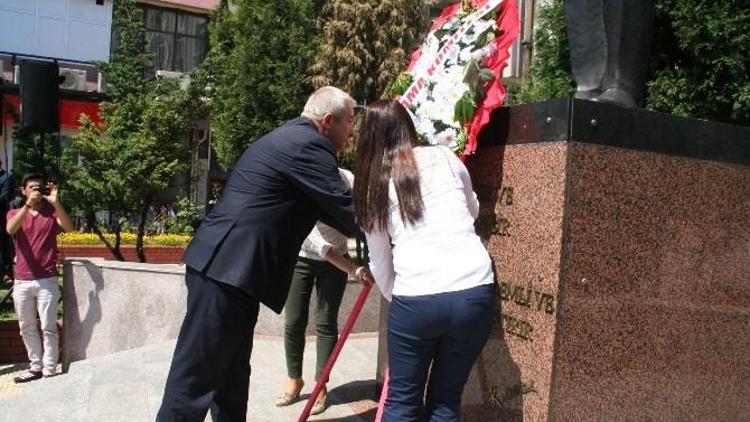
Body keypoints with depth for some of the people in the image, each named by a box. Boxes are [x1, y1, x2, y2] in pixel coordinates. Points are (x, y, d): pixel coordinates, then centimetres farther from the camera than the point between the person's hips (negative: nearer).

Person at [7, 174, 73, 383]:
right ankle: (36, 367, 24)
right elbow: (10, 229, -15)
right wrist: (28, 204, -26)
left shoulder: (52, 213, 4)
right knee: (27, 328, 11)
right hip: (22, 282, 3)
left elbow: (68, 227, -16)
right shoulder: (15, 213, 8)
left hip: (47, 281, -3)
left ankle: (50, 371, 4)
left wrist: (55, 202, -25)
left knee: (48, 328, -3)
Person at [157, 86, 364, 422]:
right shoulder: (307, 144, -13)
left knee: (231, 368, 18)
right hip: (228, 268, -11)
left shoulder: (291, 137, 19)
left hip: (226, 265, 11)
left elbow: (325, 206, 24)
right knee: (198, 374, -4)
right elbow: (346, 208, -11)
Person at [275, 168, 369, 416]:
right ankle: (294, 380, 22)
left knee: (326, 323, 0)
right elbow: (315, 242, -28)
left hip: (337, 261, 0)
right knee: (293, 323, 2)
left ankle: (321, 386, 12)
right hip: (300, 258, 0)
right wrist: (351, 269, -32)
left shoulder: (347, 180, -22)